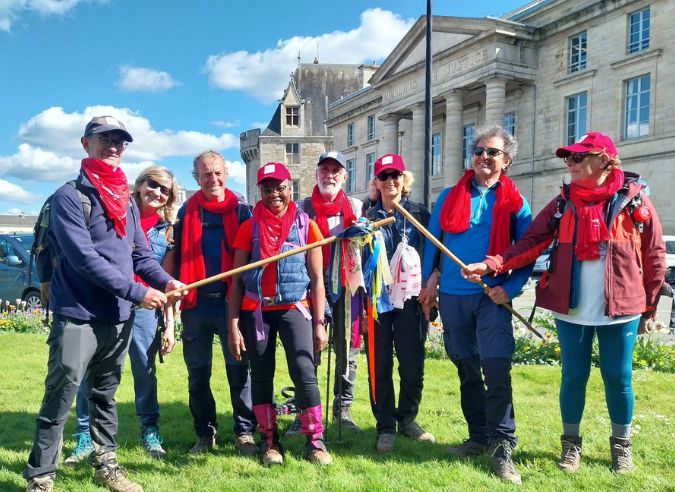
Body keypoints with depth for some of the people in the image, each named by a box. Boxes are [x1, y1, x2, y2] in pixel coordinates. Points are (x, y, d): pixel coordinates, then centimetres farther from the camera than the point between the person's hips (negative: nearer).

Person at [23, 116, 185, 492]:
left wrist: (166, 281, -9)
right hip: (78, 316, -6)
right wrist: (137, 292, -19)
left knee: (105, 394, 17)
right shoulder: (69, 196, -7)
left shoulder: (127, 200, 13)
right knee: (61, 397, -2)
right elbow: (84, 257, -17)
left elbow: (141, 254, 11)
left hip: (119, 317, 6)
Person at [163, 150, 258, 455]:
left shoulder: (240, 209, 3)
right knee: (198, 373, 10)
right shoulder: (187, 212, 8)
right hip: (195, 304, 2)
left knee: (238, 368, 3)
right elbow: (173, 254, 10)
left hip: (231, 302, -2)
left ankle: (244, 432, 14)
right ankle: (205, 434, 23)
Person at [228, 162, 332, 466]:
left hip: (294, 309, -1)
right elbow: (237, 280, 4)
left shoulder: (306, 225, 2)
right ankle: (269, 440, 21)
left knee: (305, 374, -9)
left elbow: (317, 278, 3)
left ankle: (314, 440, 6)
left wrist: (319, 323, -2)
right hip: (256, 311, 1)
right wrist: (233, 325, -3)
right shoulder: (250, 227, 4)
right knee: (261, 376, 7)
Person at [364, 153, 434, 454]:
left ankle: (407, 419, 25)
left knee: (413, 366, 2)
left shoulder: (420, 215, 6)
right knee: (380, 366, 4)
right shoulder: (367, 218, 7)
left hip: (410, 299, 0)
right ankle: (385, 427, 18)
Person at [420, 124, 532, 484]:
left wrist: (510, 288, -12)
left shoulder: (514, 202, 2)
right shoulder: (449, 197, 9)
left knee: (496, 371, -10)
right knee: (467, 370, 11)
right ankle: (479, 437, 25)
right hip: (451, 296, 3)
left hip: (492, 297, -3)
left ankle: (502, 447, 2)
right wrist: (429, 283, 8)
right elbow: (432, 242, 13)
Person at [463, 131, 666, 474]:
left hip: (621, 310, -1)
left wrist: (649, 306, 3)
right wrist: (491, 265, -20)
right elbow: (531, 243, -6)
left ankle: (621, 445, 31)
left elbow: (654, 256, 0)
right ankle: (571, 442, 29)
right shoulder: (563, 203, 1)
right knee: (573, 376, 10)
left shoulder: (634, 200, -4)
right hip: (571, 310, 2)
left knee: (618, 378, 9)